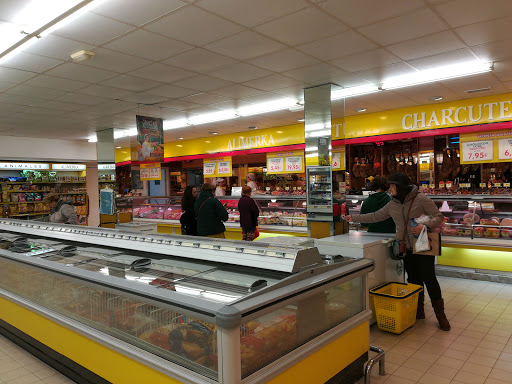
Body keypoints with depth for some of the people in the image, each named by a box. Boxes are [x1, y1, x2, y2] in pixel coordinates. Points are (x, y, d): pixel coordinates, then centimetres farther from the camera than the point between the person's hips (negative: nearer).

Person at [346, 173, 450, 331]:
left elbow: (438, 217, -9)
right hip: (406, 248, 5)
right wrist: (354, 218, 11)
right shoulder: (392, 204, 6)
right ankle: (419, 311, 24)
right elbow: (375, 216, 14)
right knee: (413, 279, 11)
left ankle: (440, 313, 14)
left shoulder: (420, 199, -11)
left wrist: (425, 226, -27)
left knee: (429, 278, -2)